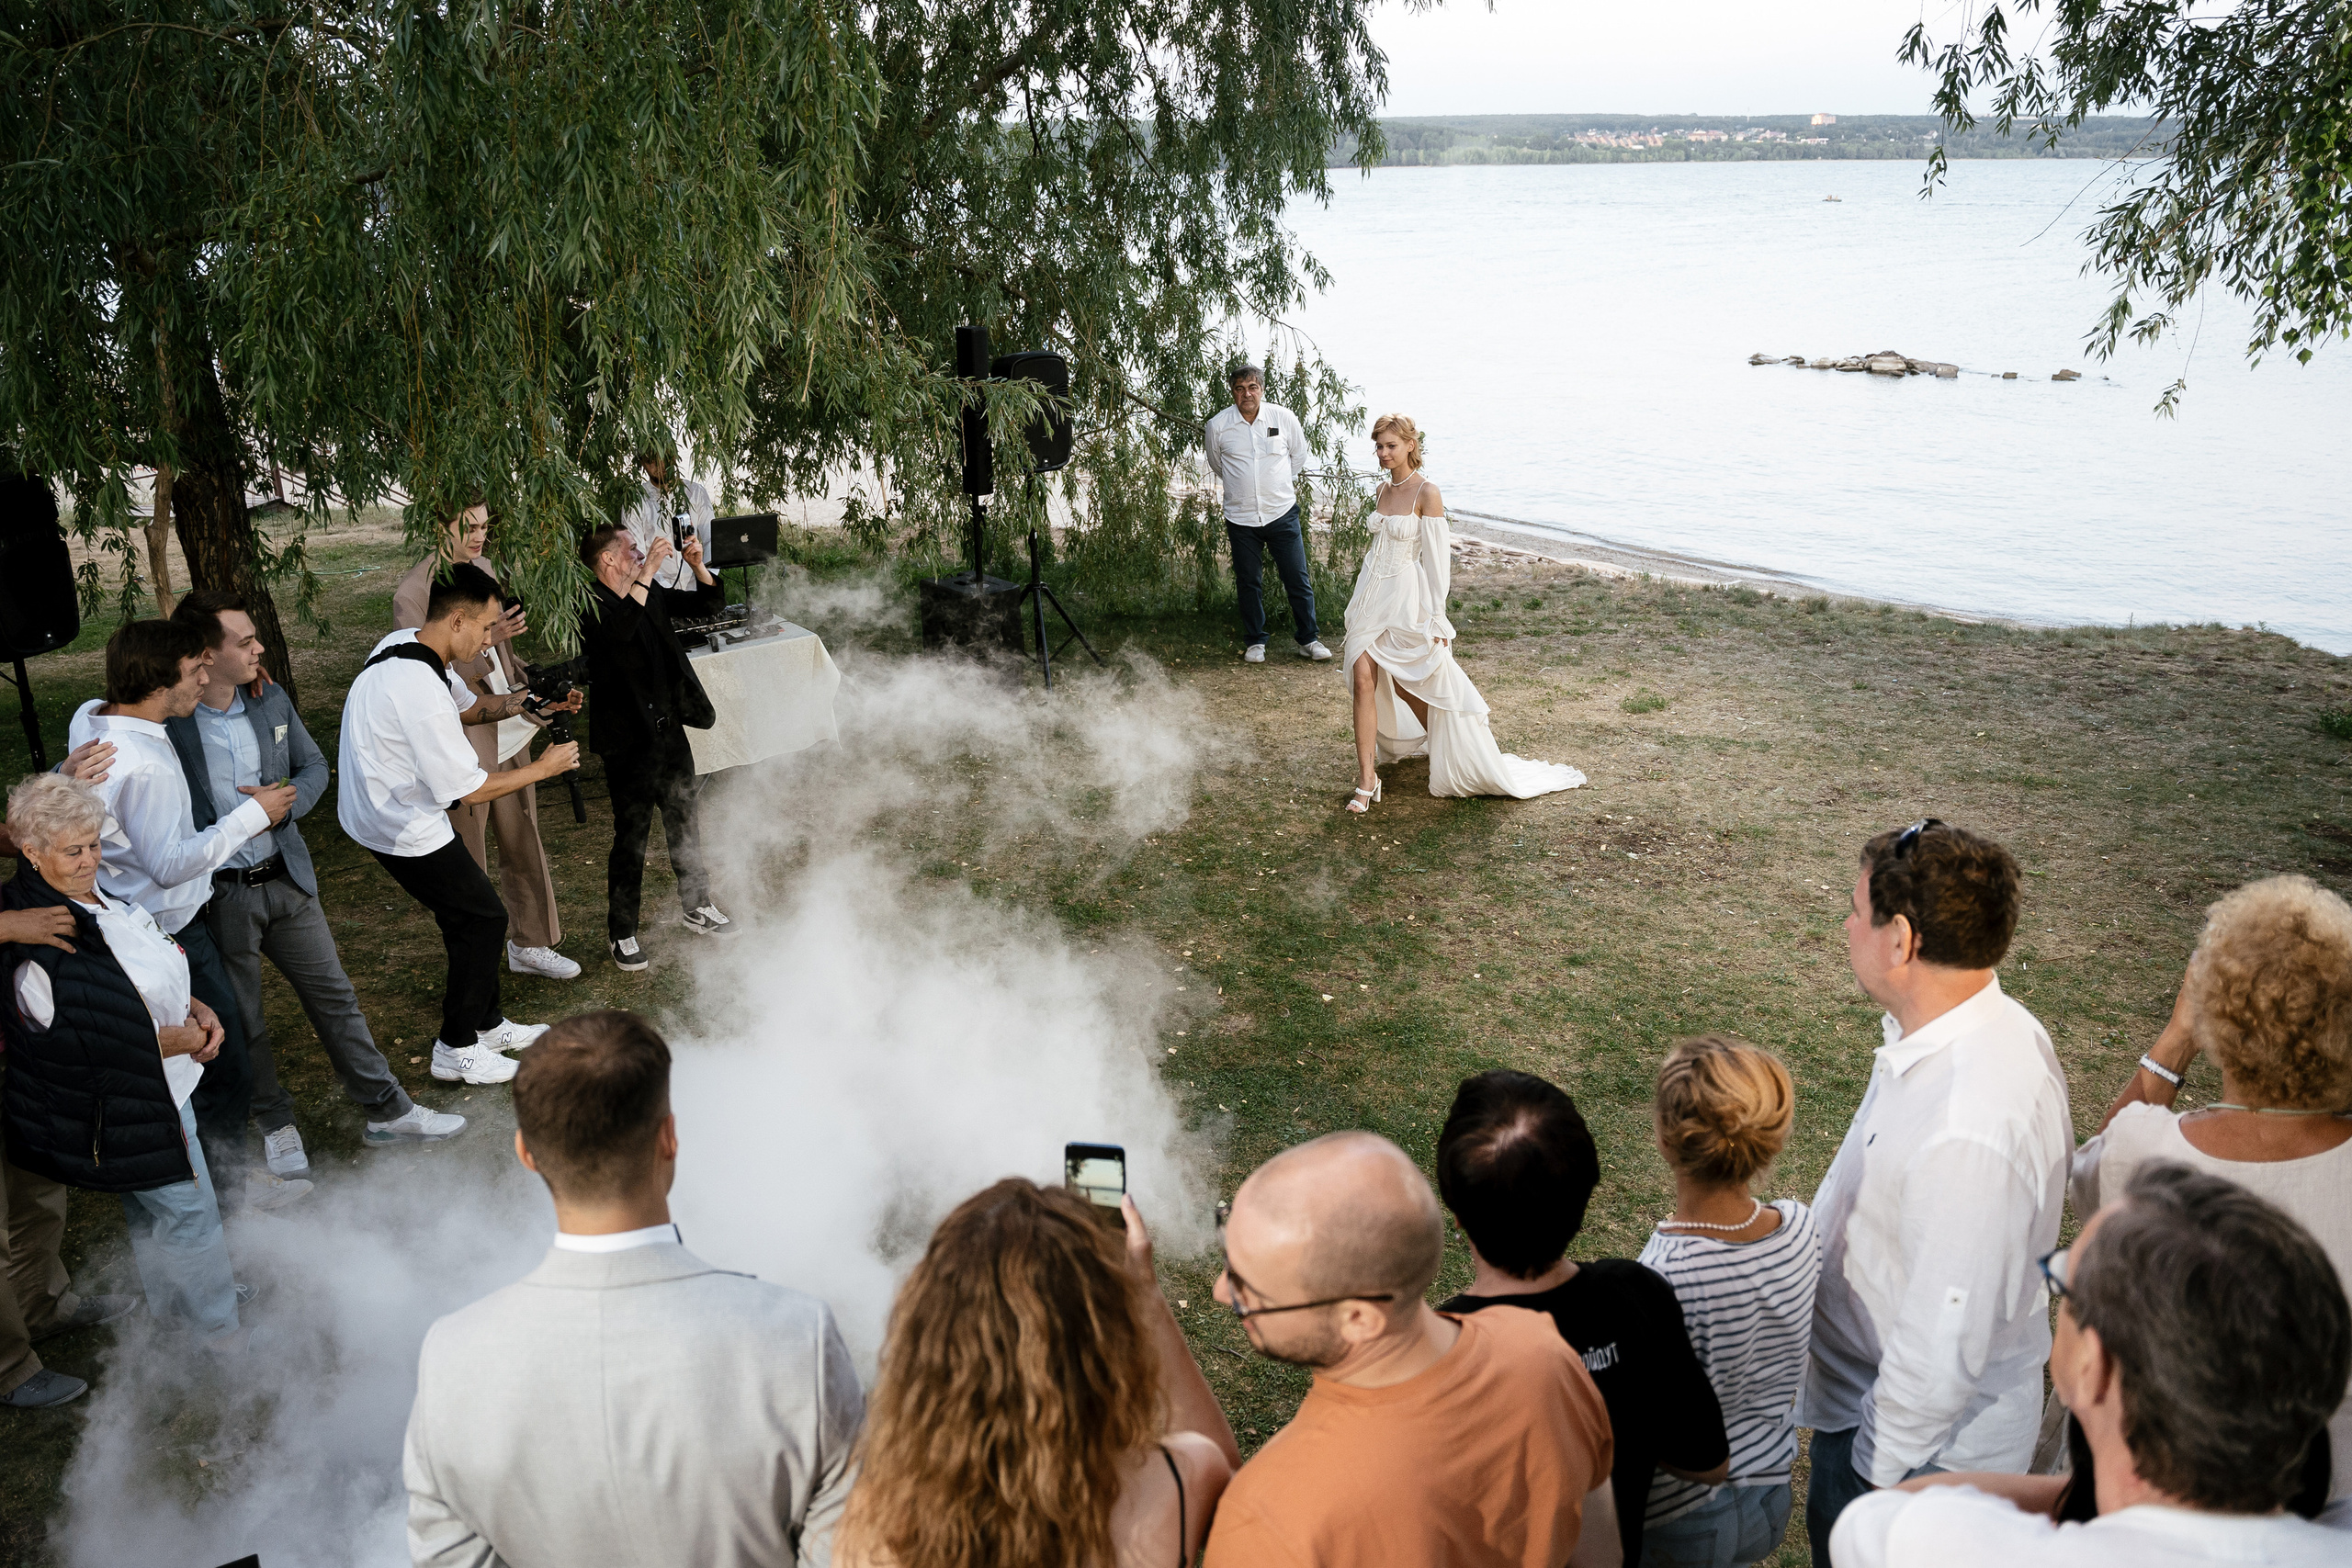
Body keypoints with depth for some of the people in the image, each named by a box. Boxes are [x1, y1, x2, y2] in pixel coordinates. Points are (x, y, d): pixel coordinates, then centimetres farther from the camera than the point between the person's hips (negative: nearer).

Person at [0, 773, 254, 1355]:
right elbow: (85, 1048, -25)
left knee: (149, 1207, 27)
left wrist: (196, 1010, -3)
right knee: (190, 1211, 5)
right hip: (124, 1109, -9)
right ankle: (223, 1337, 22)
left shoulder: (97, 895, -1)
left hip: (157, 1088, 9)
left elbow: (149, 978, 13)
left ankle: (168, 1305, 47)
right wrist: (183, 1041, -17)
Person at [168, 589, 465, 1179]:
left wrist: (286, 801, -9)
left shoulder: (272, 699, -1)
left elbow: (313, 766, 9)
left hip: (286, 879, 5)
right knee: (243, 1023, 13)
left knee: (334, 996, 13)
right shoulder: (164, 722, -19)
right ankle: (276, 1125, 32)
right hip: (218, 896, -5)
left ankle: (386, 1110, 26)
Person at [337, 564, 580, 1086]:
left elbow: (466, 707, 16)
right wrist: (544, 768, -12)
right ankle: (456, 1049, 13)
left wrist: (529, 700, 1)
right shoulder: (421, 692, -32)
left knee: (467, 913, 19)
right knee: (483, 919, 2)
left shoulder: (404, 644, -1)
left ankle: (488, 1024, 33)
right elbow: (470, 789, -24)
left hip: (374, 807, 10)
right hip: (402, 829, -10)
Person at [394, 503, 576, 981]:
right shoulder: (411, 594, -14)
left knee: (524, 841, 16)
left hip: (509, 732, 7)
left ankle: (529, 943, 31)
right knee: (466, 860, 3)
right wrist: (485, 640, -31)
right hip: (463, 741, -7)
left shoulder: (484, 569, 9)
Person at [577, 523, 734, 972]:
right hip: (629, 740, -7)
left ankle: (697, 906, 37)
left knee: (686, 821, 19)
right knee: (631, 838, 1)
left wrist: (698, 565, -3)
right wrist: (647, 572, -36)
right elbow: (617, 631, -37)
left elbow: (706, 603, 16)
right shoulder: (589, 605, -15)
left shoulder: (651, 593, 6)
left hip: (669, 729, 7)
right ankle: (622, 932, 14)